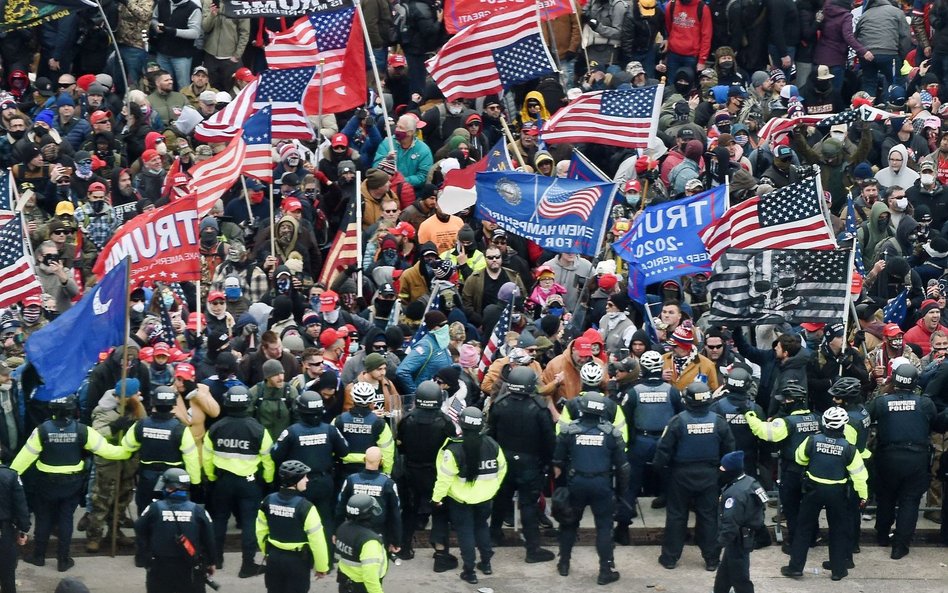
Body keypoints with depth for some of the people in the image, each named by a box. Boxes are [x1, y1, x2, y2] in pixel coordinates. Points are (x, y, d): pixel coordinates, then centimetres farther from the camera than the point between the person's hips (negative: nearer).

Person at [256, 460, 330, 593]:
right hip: (298, 560, -5)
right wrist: (322, 566, -6)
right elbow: (317, 540, -18)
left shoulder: (268, 501, -4)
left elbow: (261, 531, 8)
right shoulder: (305, 507, -22)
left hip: (274, 558, 5)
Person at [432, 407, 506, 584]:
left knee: (465, 531, 8)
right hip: (484, 497, 4)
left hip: (460, 499, -4)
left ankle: (469, 571, 12)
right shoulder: (492, 445, -10)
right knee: (482, 526, 25)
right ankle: (486, 563, 35)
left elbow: (445, 477, -21)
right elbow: (501, 469, 4)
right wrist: (492, 488, 20)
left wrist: (437, 497, -7)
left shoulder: (454, 449, -24)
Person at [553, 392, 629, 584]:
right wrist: (622, 490, 13)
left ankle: (564, 563, 27)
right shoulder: (611, 432, -3)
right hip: (602, 484, -1)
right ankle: (606, 570, 2)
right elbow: (622, 465, 2)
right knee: (604, 526, 5)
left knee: (569, 523, 19)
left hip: (576, 483, 1)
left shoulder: (569, 430, -4)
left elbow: (558, 461, 3)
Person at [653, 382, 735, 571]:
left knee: (676, 516, 9)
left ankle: (670, 557, 14)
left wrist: (659, 466, 4)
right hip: (709, 476, 2)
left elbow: (664, 448, -13)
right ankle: (711, 559, 12)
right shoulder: (718, 421, -8)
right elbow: (729, 449, 3)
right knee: (708, 516, 10)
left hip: (682, 476, -2)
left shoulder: (678, 421, -18)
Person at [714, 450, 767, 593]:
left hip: (738, 540, -11)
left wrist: (722, 540, -18)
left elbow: (730, 522, -31)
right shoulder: (749, 482, 2)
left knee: (739, 577, 0)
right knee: (724, 573, 26)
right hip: (746, 536, 11)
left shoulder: (735, 493, -30)